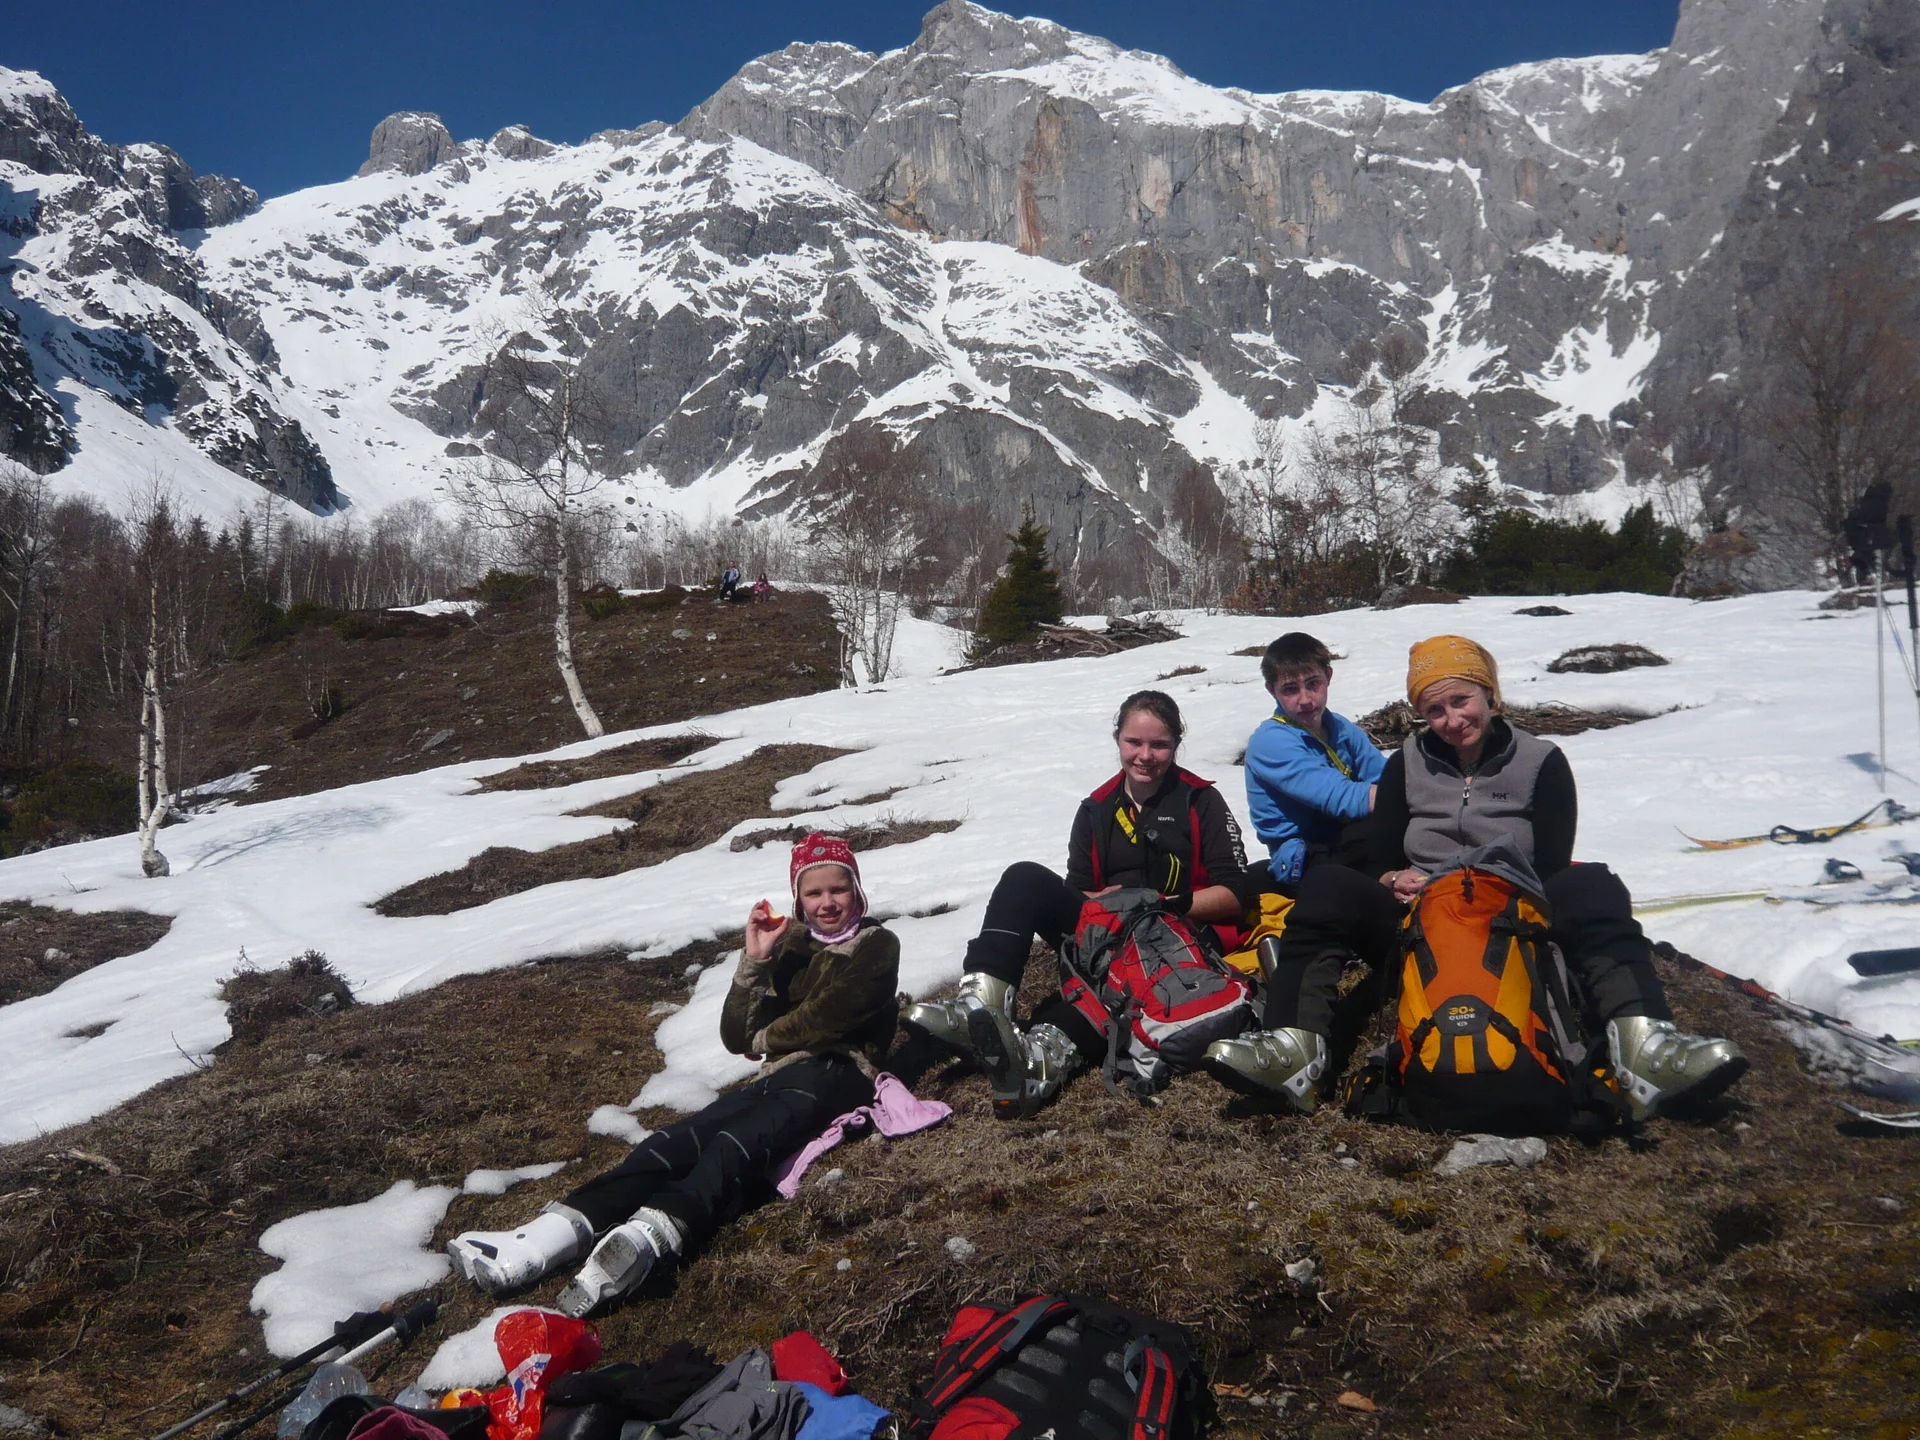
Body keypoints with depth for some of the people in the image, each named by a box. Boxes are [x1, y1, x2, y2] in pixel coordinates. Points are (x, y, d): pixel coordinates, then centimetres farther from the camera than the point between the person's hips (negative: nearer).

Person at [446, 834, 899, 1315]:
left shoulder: (876, 945, 9)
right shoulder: (792, 946, 22)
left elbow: (829, 1016, -8)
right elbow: (738, 1036, 12)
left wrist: (766, 1038, 8)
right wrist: (755, 960, 0)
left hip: (837, 1073, -5)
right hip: (782, 1077, 5)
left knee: (737, 1145, -35)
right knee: (678, 1141, -22)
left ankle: (647, 1237, -59)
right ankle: (557, 1231, -40)